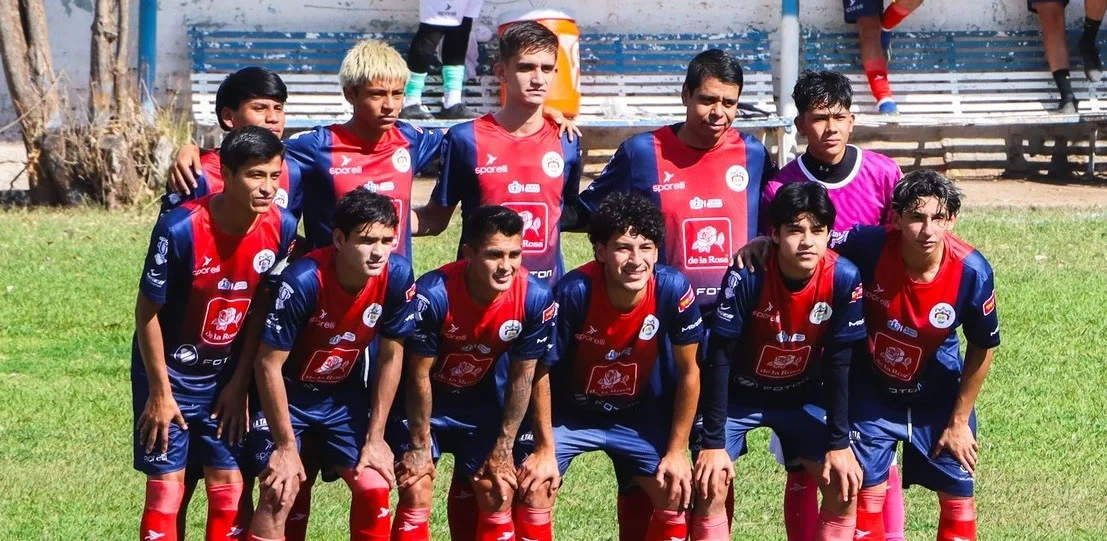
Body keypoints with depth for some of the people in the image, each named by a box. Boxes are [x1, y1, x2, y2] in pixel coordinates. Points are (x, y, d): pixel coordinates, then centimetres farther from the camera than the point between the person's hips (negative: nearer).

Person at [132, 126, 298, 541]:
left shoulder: (281, 227, -13)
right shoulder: (180, 228, -26)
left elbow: (261, 307, 0)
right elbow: (147, 311, -16)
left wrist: (239, 383, 1)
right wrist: (160, 392, -11)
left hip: (225, 377, 4)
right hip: (171, 374, -4)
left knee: (230, 490, 3)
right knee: (166, 488, -5)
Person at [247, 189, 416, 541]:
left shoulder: (397, 276, -20)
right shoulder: (303, 281, -33)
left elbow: (390, 357, -7)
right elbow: (269, 364, -23)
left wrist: (375, 439, -5)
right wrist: (286, 446, -19)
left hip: (343, 392, 4)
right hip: (287, 392, -4)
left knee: (374, 487, -7)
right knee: (280, 493, -17)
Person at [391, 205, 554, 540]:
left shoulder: (535, 298, -23)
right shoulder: (434, 293, -32)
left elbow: (522, 377, -10)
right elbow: (419, 374, -20)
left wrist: (503, 447, -5)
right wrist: (419, 446, -13)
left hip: (483, 401, 3)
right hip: (427, 402, -3)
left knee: (498, 495, -1)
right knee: (416, 493, -11)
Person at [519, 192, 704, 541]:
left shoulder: (674, 290, -25)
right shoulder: (574, 292, -31)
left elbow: (689, 372, -10)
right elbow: (542, 371, -17)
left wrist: (677, 451, -7)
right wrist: (545, 450, -14)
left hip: (639, 416, 2)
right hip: (570, 413, -2)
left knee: (676, 496, -6)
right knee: (533, 488, -18)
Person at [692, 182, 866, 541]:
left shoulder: (844, 279, -22)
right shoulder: (747, 275, -29)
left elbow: (838, 364, -12)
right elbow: (719, 359, -22)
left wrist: (839, 443, -11)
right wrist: (713, 442, -22)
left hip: (803, 396, 3)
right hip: (739, 394, -2)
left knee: (846, 483, -8)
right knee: (710, 484, -17)